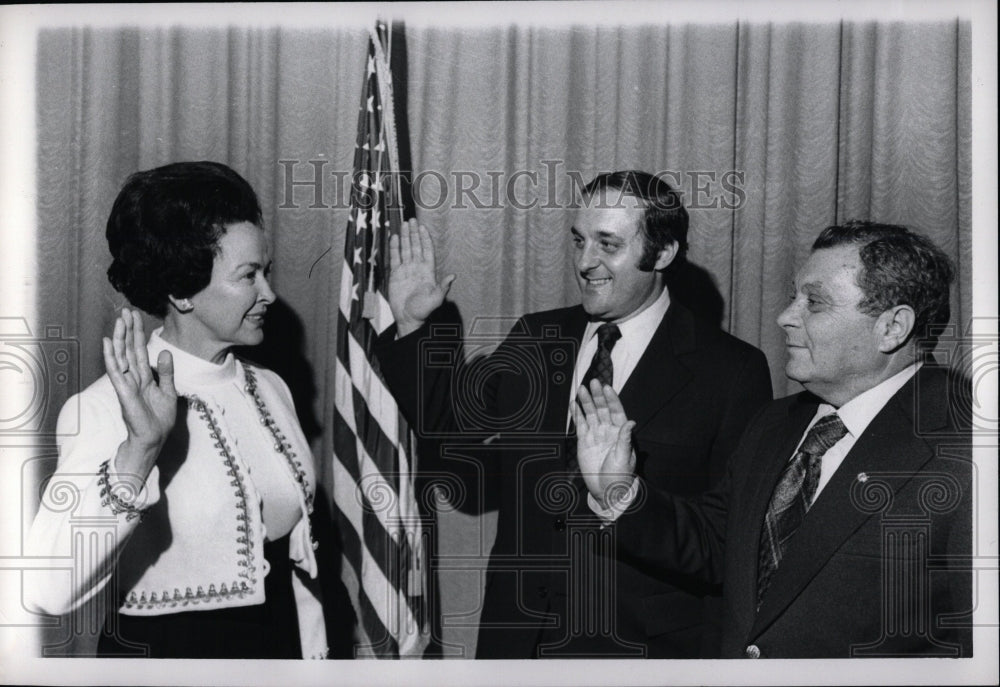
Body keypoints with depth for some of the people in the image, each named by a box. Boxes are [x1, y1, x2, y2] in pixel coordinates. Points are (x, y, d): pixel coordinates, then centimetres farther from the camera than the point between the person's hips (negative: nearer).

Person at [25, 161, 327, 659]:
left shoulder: (270, 389, 2)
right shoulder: (110, 409, -20)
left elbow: (298, 560, 8)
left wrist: (314, 656, 8)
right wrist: (139, 451, -41)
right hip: (163, 647, -6)